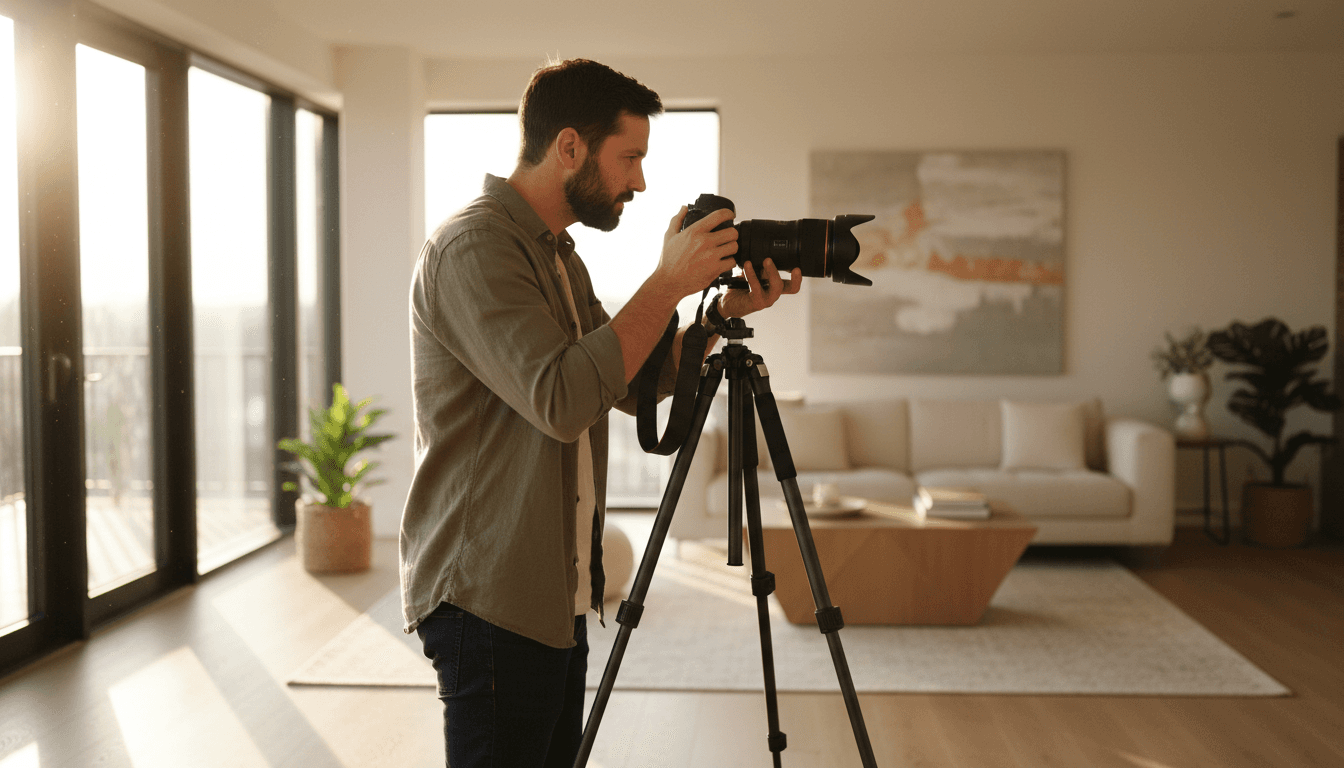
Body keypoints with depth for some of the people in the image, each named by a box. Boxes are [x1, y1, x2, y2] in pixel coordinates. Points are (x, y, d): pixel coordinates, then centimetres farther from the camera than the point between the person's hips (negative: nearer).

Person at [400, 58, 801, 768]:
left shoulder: (557, 253, 15)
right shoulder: (472, 247, -16)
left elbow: (636, 386, 18)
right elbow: (562, 401, -28)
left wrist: (725, 311, 6)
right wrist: (669, 283, -19)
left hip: (557, 599, 9)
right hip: (489, 601, -9)